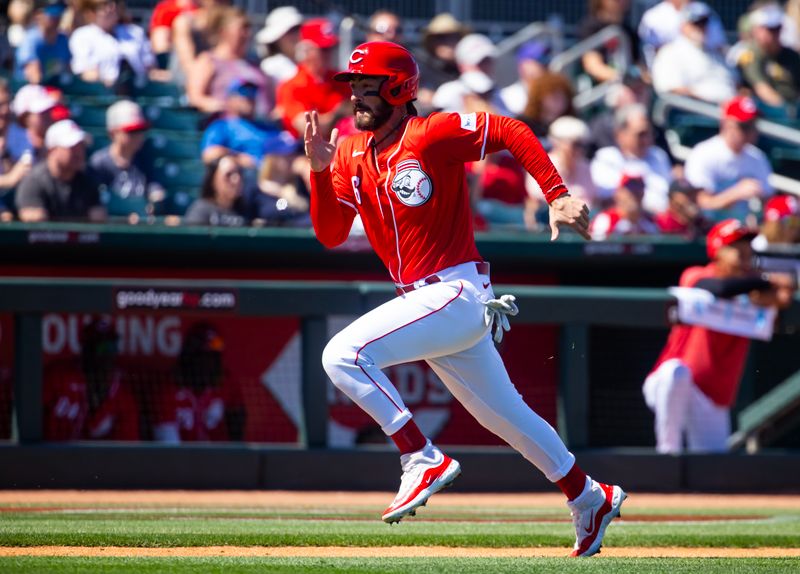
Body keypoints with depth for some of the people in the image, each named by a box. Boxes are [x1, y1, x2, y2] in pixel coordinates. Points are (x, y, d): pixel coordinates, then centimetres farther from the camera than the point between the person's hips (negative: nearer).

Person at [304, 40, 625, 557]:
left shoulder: (431, 135, -12)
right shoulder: (351, 153, 10)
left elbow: (513, 132, -11)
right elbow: (330, 234, 6)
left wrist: (558, 197, -17)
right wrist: (321, 171, -8)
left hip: (457, 292, -8)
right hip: (422, 298, 8)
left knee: (344, 354, -22)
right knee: (502, 413, 18)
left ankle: (424, 460, -15)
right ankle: (590, 499, 32)